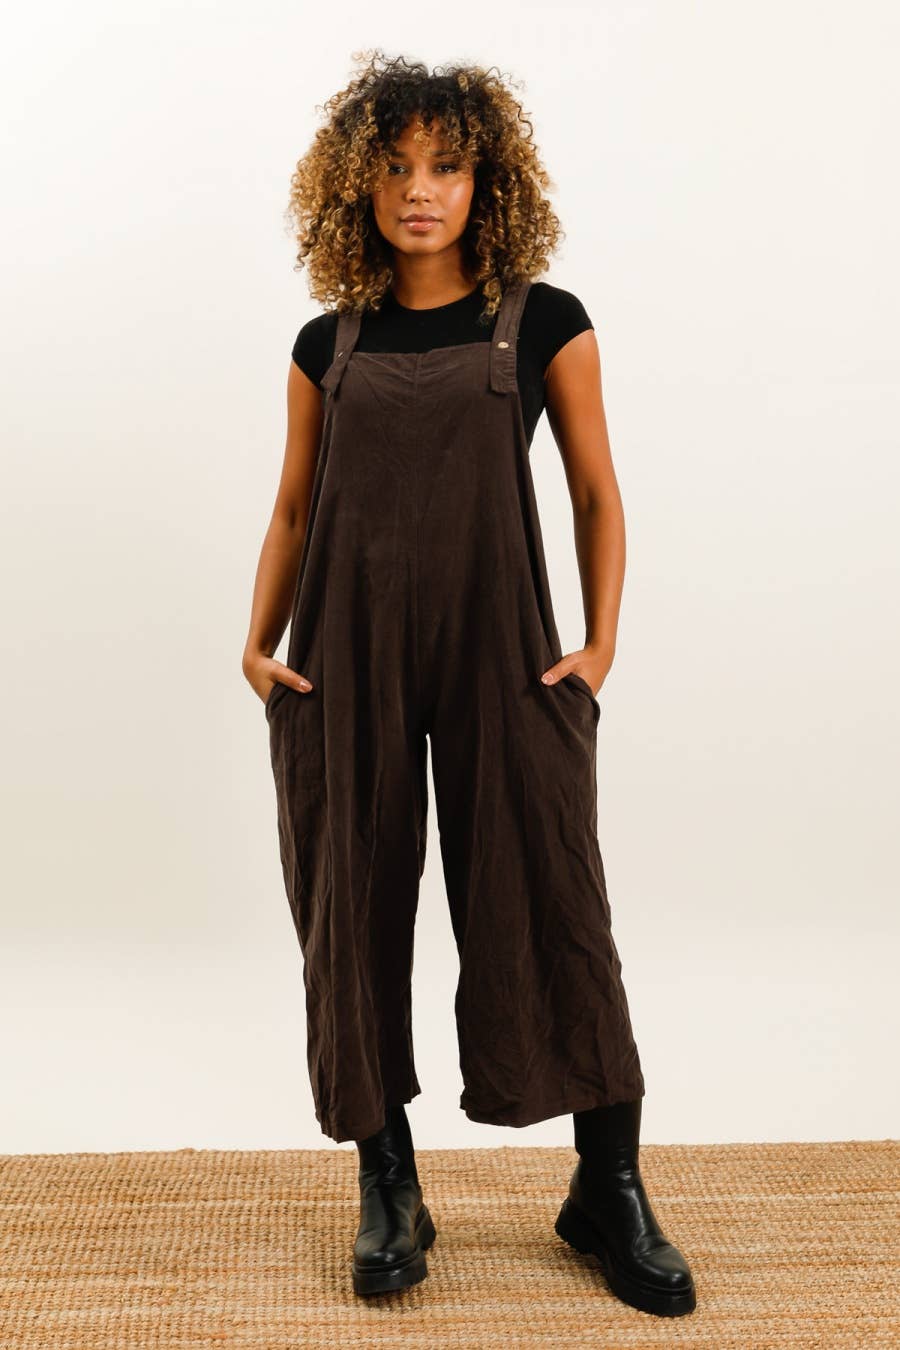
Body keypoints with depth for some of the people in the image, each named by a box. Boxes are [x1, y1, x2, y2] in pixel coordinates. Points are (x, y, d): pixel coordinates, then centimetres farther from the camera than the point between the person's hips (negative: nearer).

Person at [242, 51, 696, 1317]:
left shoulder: (542, 321, 4)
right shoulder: (330, 342, 10)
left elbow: (596, 494, 6)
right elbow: (295, 510, 13)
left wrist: (600, 643, -5)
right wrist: (260, 643, 1)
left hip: (501, 647, -2)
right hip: (348, 659, 3)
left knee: (547, 906, -2)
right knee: (355, 914, 5)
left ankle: (610, 1190, 14)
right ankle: (388, 1186, 21)